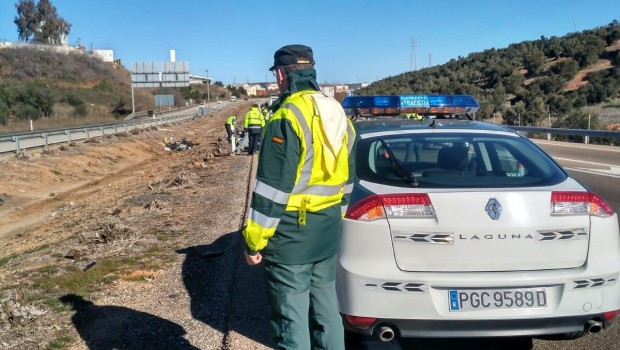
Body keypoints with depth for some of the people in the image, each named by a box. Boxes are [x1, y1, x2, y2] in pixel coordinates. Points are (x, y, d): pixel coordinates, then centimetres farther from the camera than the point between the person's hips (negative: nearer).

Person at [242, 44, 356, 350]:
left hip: (291, 233, -8)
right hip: (328, 230, 8)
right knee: (325, 307, 19)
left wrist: (254, 240, -11)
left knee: (291, 316, 4)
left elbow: (272, 187, -19)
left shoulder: (287, 117, -18)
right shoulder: (338, 114, 9)